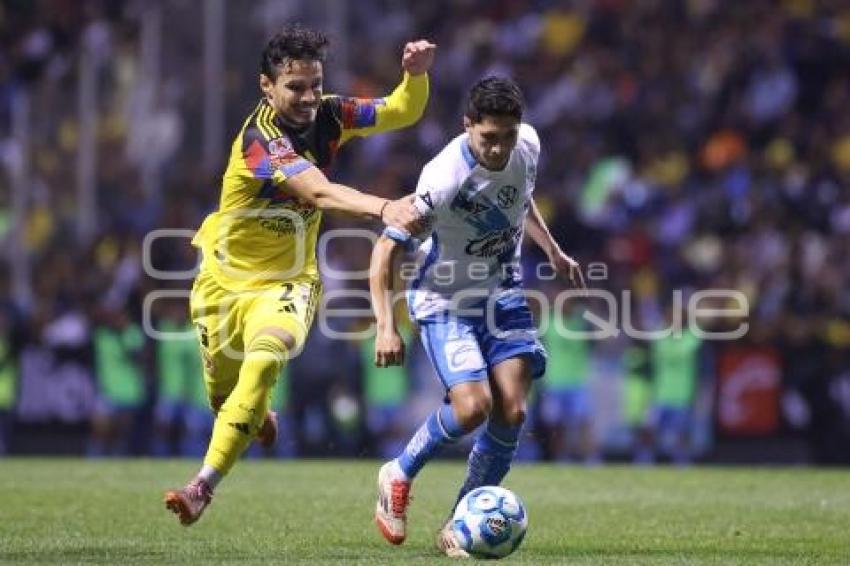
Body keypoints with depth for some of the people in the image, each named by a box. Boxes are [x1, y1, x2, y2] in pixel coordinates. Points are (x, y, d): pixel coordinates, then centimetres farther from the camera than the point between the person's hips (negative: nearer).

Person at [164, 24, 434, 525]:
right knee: (225, 395, 10)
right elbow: (318, 191, -41)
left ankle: (203, 488, -26)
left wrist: (417, 74, -22)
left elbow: (402, 111, 0)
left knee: (265, 358, -27)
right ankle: (261, 418, 51)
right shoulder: (260, 138, -27)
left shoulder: (328, 116, -9)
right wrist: (383, 208, -56)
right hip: (226, 278, -2)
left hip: (287, 281, 2)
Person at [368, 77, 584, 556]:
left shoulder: (528, 145, -10)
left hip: (504, 292, 6)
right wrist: (386, 326, -31)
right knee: (473, 406, -23)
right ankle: (399, 476, 6)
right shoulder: (444, 180, -30)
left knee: (512, 412, -9)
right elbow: (387, 248, -24)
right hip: (446, 301, -6)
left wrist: (553, 252, 20)